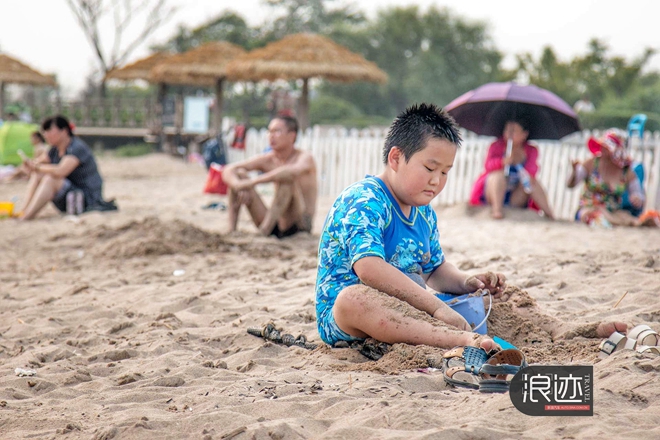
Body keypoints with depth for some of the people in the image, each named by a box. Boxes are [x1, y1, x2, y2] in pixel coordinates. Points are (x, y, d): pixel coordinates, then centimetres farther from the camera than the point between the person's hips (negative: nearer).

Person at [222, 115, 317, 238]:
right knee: (238, 174, -4)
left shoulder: (305, 158, -8)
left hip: (298, 226, -5)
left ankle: (264, 232, -39)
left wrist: (252, 181, -38)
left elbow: (293, 171, -35)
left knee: (287, 178, -31)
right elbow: (228, 170, -3)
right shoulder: (267, 160, 6)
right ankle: (231, 231, -17)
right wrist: (238, 186, -27)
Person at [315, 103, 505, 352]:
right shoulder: (365, 202, -17)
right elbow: (369, 269, -32)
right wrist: (437, 307, -33)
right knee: (355, 297, -40)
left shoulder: (424, 212, 13)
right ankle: (464, 340, -55)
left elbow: (435, 269, 26)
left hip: (405, 311, 9)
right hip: (341, 320, -9)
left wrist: (466, 283, 2)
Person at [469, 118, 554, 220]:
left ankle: (549, 214, -24)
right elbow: (488, 165, -25)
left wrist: (527, 174, -44)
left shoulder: (531, 151, 0)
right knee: (499, 173, -27)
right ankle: (497, 208, -39)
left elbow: (532, 169, -19)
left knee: (533, 182, -20)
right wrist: (502, 162, -46)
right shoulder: (497, 146, -7)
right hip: (492, 194, -2)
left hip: (515, 199, 2)